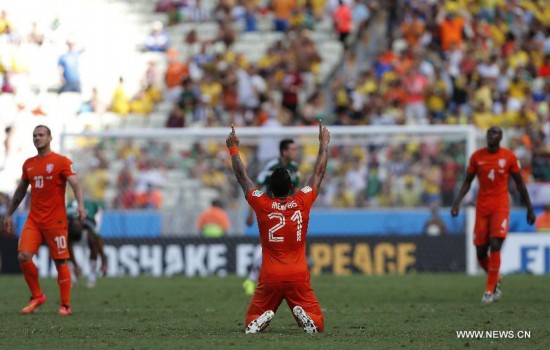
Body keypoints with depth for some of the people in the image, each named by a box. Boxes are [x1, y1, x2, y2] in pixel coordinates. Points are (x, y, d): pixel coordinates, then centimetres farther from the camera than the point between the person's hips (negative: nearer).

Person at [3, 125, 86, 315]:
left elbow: (74, 183, -16)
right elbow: (20, 191, 24)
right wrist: (9, 214, 25)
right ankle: (37, 296, 6)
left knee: (60, 262, -2)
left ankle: (65, 305, 7)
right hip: (33, 220, 5)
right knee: (24, 256, -11)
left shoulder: (61, 162, -4)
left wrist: (80, 204, -33)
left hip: (56, 221, -5)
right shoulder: (29, 164, 13)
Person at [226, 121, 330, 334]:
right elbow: (319, 173, 12)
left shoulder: (262, 205, -3)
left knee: (251, 323, 13)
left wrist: (233, 149, 22)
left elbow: (242, 177, 11)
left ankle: (262, 319, -22)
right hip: (299, 278, 0)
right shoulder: (302, 203, -2)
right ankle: (304, 316, -28)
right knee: (317, 325, 6)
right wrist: (324, 145, 23)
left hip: (270, 278, 0)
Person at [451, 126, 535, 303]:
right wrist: (457, 201, -6)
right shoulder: (477, 156, 3)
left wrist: (530, 209, 7)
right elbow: (467, 182, 8)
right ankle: (496, 279, 30)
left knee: (495, 245, -18)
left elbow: (520, 184, 6)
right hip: (482, 207, 3)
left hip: (500, 206, -3)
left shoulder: (509, 157, -2)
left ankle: (490, 290, -11)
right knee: (481, 252, 1)